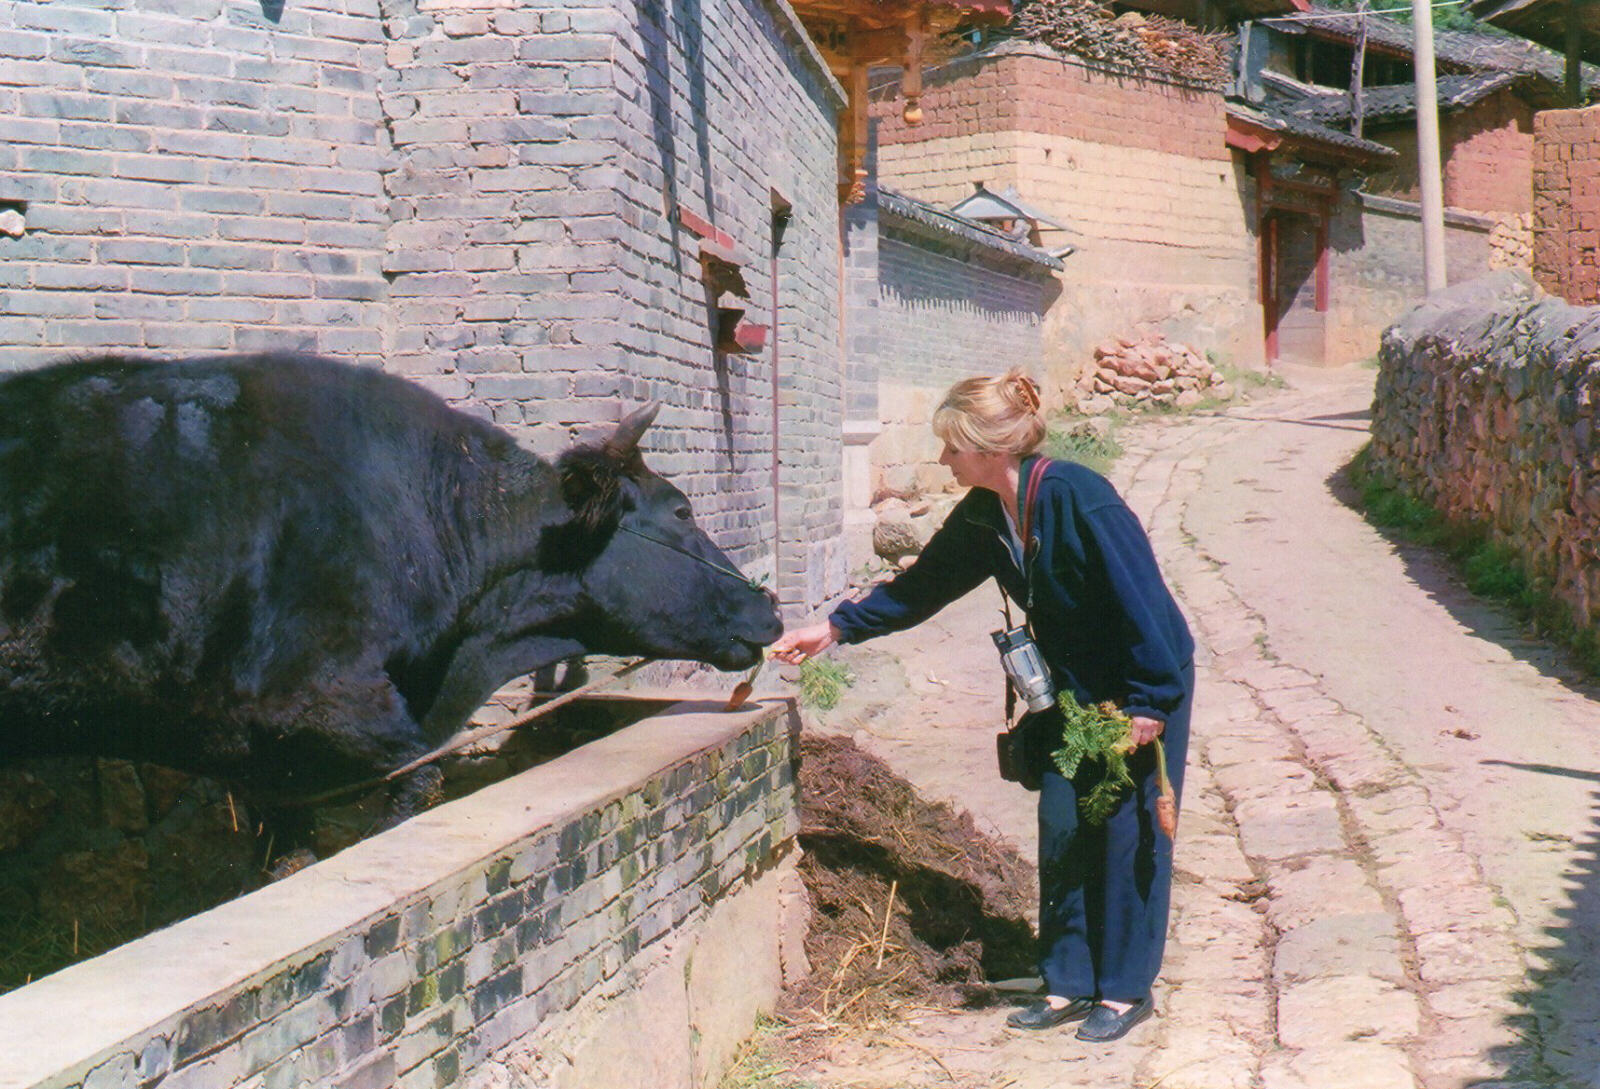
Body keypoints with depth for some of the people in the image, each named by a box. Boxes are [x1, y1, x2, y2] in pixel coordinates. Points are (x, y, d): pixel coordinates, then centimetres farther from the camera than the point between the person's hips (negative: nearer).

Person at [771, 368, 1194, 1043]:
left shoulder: (1076, 498, -27)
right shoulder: (982, 515, -3)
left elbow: (1138, 596, -25)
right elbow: (923, 584, 10)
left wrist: (1149, 702, -21)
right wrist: (837, 628, 8)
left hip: (1147, 686, -7)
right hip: (1072, 689, 7)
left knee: (1128, 833, 0)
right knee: (1062, 829, 7)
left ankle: (1125, 990, 12)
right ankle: (1069, 983, 18)